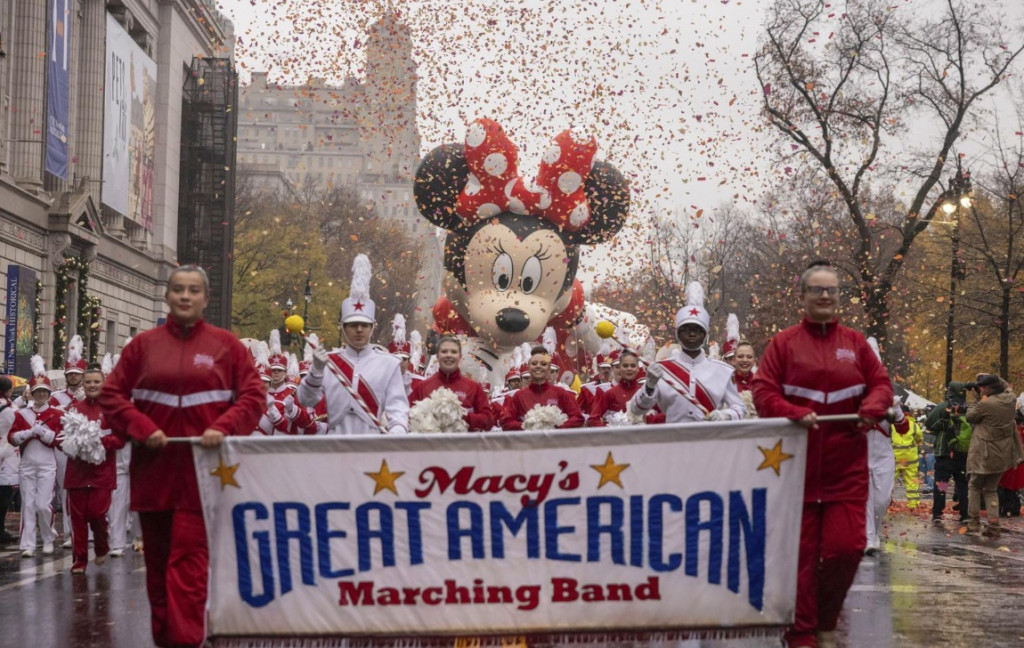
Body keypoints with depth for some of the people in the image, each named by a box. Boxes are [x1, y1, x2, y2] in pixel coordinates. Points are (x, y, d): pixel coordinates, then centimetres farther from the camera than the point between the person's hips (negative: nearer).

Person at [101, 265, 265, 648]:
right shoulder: (144, 345, 7)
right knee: (157, 557, 9)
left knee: (189, 557, -9)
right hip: (153, 467, 3)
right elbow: (112, 395, 5)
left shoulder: (226, 345, 3)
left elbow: (253, 396, 0)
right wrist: (142, 429, -10)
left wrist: (223, 429, -15)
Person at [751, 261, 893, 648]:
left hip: (847, 467, 2)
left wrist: (872, 408, -13)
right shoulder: (784, 343, 1)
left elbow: (881, 384, 9)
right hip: (797, 464, -2)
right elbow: (762, 392, -4)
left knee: (847, 546, -5)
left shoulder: (855, 343, 9)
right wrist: (795, 414, -21)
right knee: (802, 552, 0)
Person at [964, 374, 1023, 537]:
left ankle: (973, 523, 11)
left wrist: (979, 400, 1)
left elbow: (969, 417, -7)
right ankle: (993, 525, 6)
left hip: (984, 454, -6)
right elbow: (1006, 385, 20)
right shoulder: (1011, 400, -3)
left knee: (974, 486, 14)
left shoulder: (986, 404, -23)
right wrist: (991, 377, 11)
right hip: (1002, 455, 6)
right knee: (991, 490, 16)